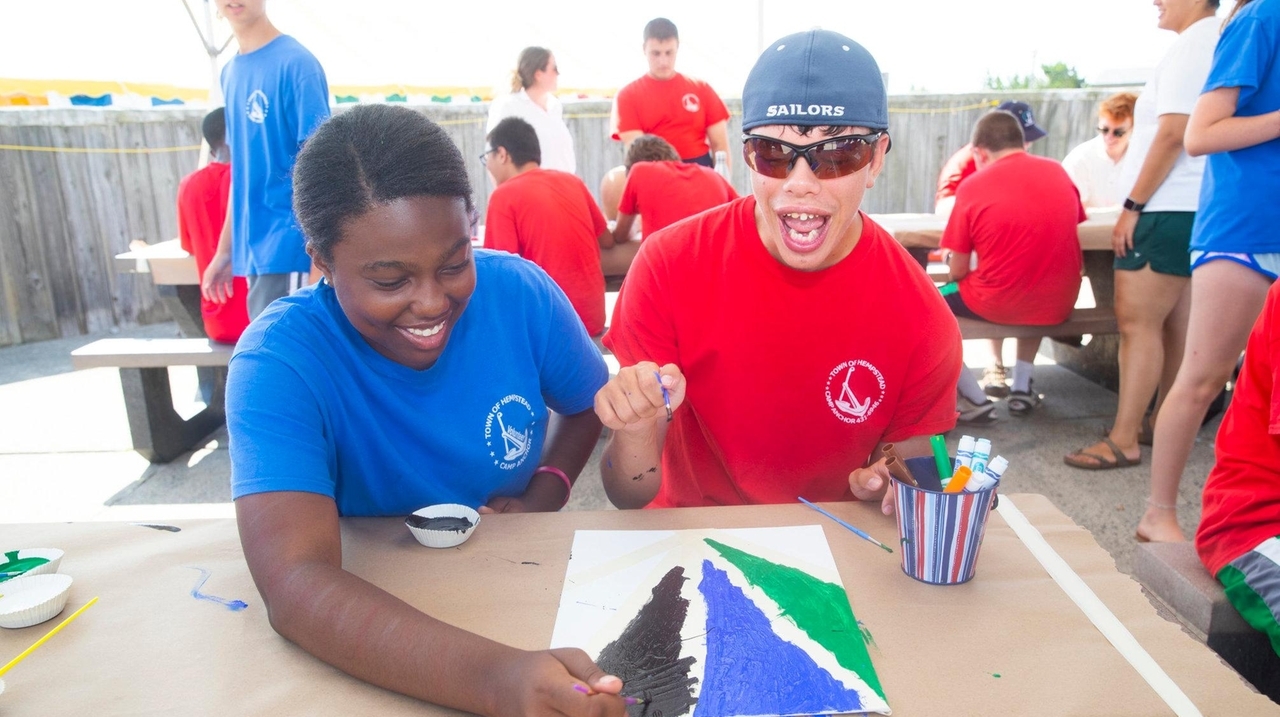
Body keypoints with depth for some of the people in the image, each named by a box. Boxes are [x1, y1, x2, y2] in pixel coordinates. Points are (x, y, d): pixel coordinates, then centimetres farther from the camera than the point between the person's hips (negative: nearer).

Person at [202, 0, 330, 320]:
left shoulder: (296, 63, -10)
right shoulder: (231, 72, 12)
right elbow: (242, 167, 17)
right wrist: (225, 251, 17)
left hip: (289, 247, -7)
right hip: (252, 249, 7)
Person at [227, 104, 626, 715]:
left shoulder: (519, 292, -12)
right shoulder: (278, 360, -20)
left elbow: (587, 404, 7)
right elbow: (296, 583, -32)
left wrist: (547, 494, -11)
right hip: (369, 617, -2)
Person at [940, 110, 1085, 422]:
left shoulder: (973, 186, -10)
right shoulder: (1057, 171, 3)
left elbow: (957, 272, -9)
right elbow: (1053, 236, 16)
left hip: (996, 305, -5)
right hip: (1058, 305, 5)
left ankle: (975, 400, 9)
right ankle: (1022, 388, 29)